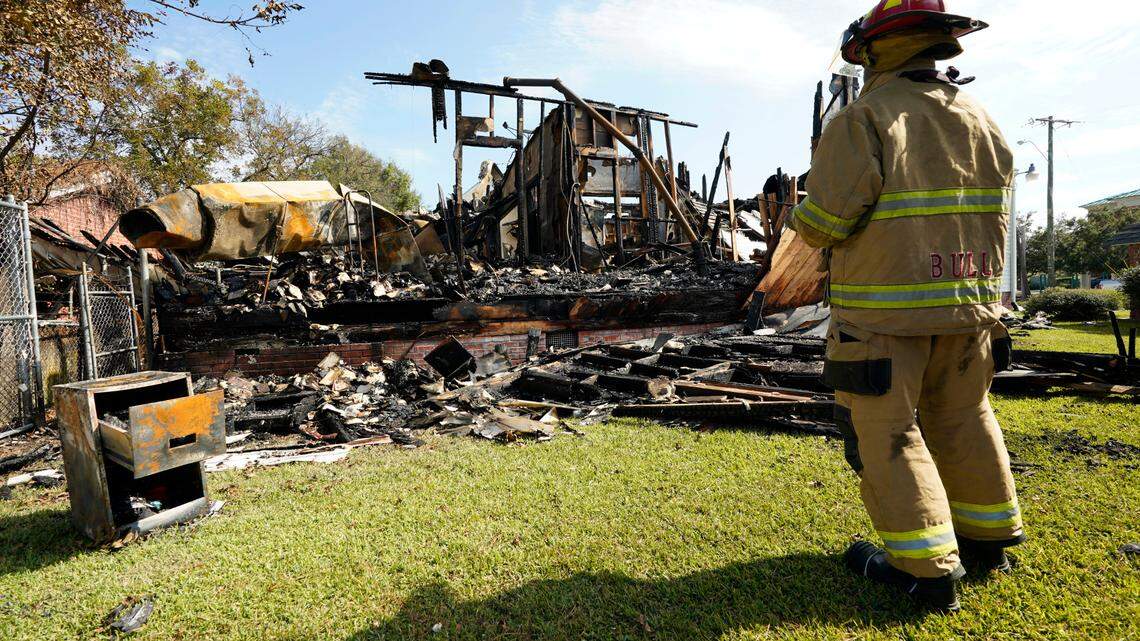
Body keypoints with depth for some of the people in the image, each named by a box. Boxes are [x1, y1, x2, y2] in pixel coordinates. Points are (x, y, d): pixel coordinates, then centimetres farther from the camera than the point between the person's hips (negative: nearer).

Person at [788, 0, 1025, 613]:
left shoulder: (863, 120, -11)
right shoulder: (981, 121, 11)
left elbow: (824, 223, -16)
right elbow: (993, 216, 15)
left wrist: (800, 215, 5)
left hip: (884, 314, -7)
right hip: (970, 308, 7)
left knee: (886, 434, 3)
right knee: (964, 420, 20)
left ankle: (926, 569, 9)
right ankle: (988, 538, 35)